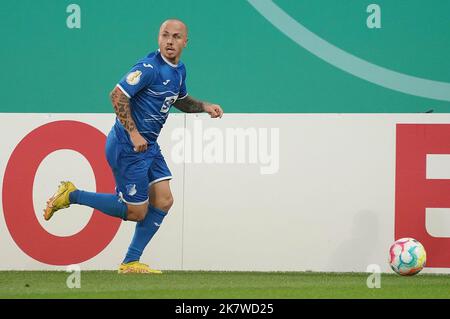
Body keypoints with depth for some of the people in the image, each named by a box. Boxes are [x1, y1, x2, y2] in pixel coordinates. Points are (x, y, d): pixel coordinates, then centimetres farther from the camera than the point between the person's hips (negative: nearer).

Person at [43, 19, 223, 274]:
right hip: (127, 147, -9)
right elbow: (117, 96, -24)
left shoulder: (179, 70, 9)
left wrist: (205, 107, 12)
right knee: (136, 212, -3)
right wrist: (134, 134, -23)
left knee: (163, 200, 1)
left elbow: (179, 99, 29)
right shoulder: (149, 68, -20)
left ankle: (131, 262, 9)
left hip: (149, 146, 9)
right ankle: (71, 195, 10)